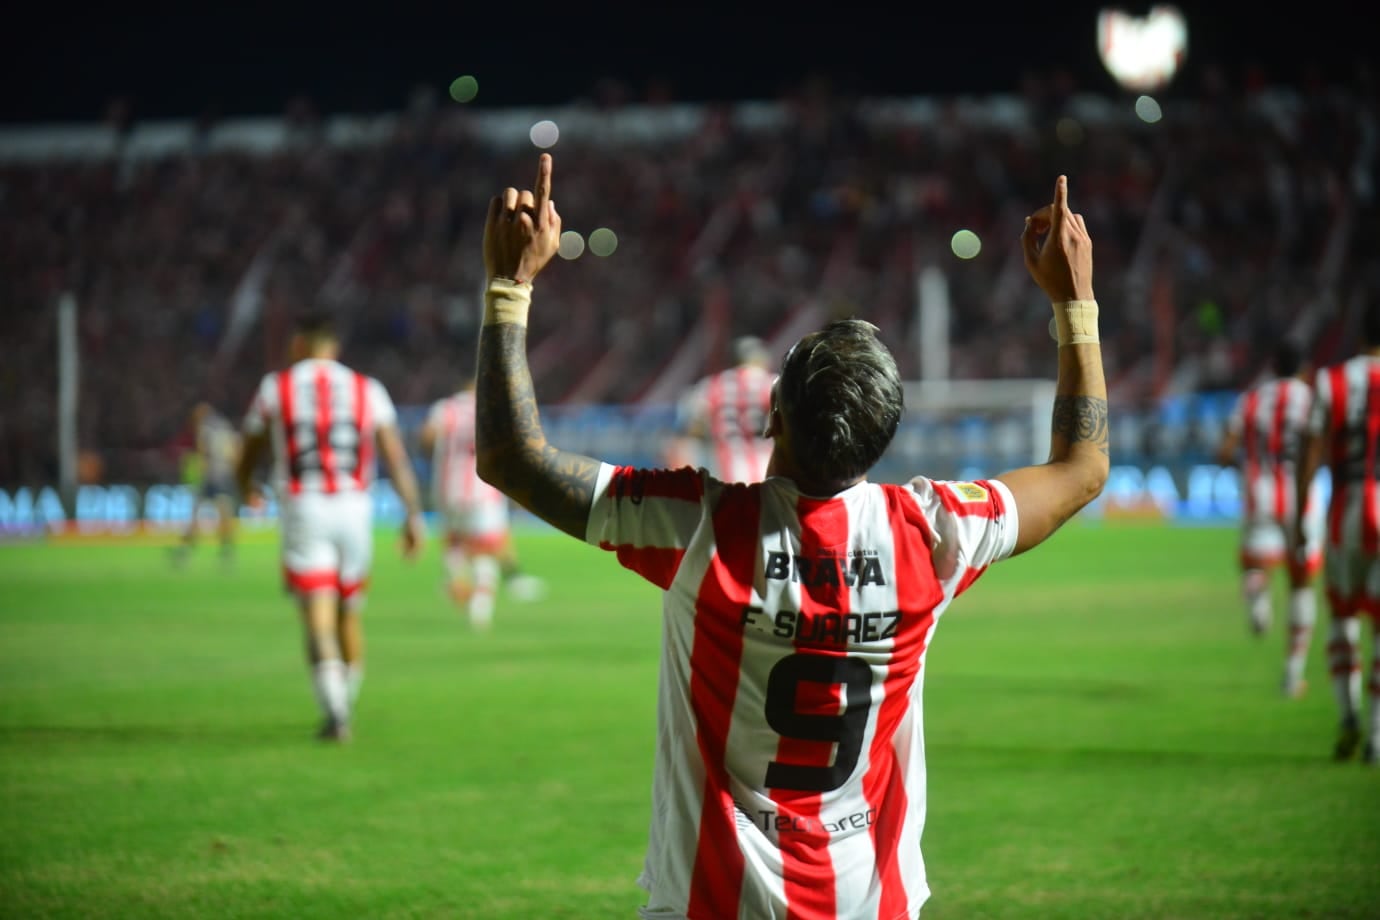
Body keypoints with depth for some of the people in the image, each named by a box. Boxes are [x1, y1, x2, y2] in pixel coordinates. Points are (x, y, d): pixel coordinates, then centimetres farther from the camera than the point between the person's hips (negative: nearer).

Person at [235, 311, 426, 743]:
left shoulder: (275, 388, 5)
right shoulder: (366, 390, 8)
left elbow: (250, 451, 18)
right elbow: (396, 456, -2)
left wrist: (246, 487, 39)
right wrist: (413, 514, -3)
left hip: (302, 510, -2)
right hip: (354, 510, 2)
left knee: (318, 620, -7)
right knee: (349, 615, 17)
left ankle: (334, 712, -23)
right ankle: (345, 707, 29)